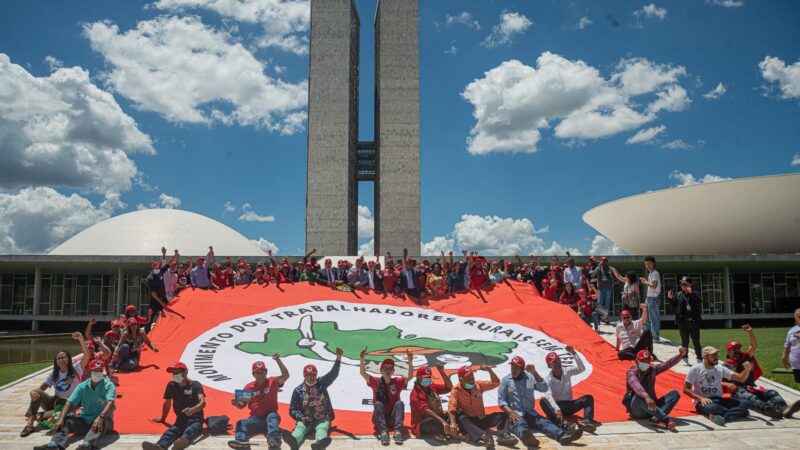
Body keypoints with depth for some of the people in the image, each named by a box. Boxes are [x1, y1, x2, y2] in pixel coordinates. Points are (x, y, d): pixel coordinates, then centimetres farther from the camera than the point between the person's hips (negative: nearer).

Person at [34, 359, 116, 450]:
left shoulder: (109, 386, -7)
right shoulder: (83, 386, 6)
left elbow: (110, 402, -24)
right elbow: (70, 403, -4)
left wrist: (101, 417, -43)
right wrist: (61, 419, -22)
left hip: (104, 420, -5)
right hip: (85, 419, 5)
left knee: (101, 422, -38)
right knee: (66, 420, -17)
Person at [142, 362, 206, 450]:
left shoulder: (195, 385, -3)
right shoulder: (171, 385, 10)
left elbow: (203, 402, -18)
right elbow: (167, 403, 24)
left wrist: (192, 410, -39)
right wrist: (162, 419, 35)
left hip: (195, 420, -4)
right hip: (181, 421, 4)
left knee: (190, 431, -38)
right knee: (170, 432, -29)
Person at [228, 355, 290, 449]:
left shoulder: (273, 382, 0)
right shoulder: (249, 387, 8)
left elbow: (286, 375, -18)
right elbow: (242, 405, 12)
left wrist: (278, 360, -26)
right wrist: (236, 403, -12)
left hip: (270, 416, -3)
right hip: (255, 418, 4)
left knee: (272, 416, -35)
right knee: (241, 423, -18)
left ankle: (274, 440, -56)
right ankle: (241, 440, -47)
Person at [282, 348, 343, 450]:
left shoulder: (322, 383, 9)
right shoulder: (298, 390, 6)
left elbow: (333, 373, -3)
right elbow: (292, 410, 8)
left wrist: (338, 358, -17)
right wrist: (301, 417, -13)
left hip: (322, 419, 0)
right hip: (305, 419, 1)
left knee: (322, 428, -31)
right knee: (300, 427, -30)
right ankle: (294, 441, -63)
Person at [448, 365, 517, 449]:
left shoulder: (479, 384, 4)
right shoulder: (456, 390, -8)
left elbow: (496, 383, 0)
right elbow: (452, 407, -21)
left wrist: (489, 370, -16)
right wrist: (453, 422, -37)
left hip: (481, 419, 4)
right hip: (468, 421, -4)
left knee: (503, 415, -13)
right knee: (461, 419, -38)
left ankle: (503, 435, -40)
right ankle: (483, 436, -57)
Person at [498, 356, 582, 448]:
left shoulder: (530, 377, 13)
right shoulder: (506, 380, 6)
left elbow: (544, 389, -1)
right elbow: (501, 400, 0)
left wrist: (534, 373, -10)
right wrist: (510, 412, -17)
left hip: (530, 413, 4)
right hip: (515, 414, -4)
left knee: (544, 422, -24)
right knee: (520, 425, -36)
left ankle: (563, 435, -52)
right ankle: (526, 436, -72)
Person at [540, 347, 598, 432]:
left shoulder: (567, 371, 0)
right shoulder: (548, 379, -11)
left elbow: (582, 368, -16)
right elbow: (548, 396, -27)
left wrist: (573, 353, -25)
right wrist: (556, 409, -46)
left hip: (569, 405, 3)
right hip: (555, 406, -3)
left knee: (588, 398, -18)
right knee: (543, 401, -34)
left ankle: (586, 422, -41)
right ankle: (561, 423, -54)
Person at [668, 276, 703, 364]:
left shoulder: (694, 294, 0)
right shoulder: (678, 295, 6)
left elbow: (699, 302, -19)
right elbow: (674, 306, 7)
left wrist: (691, 293, -28)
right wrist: (671, 298, -7)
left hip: (693, 321, -2)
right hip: (682, 321, 2)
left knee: (696, 340, 5)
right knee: (684, 341, 9)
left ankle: (699, 358, 14)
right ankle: (685, 358, 18)